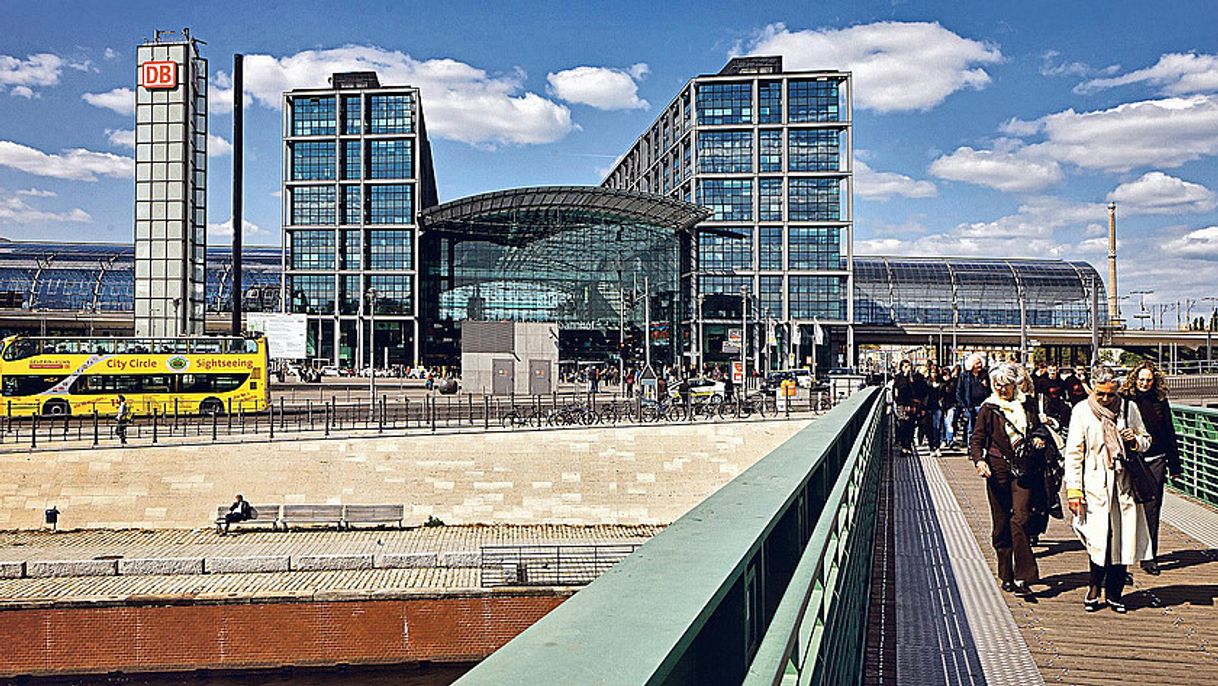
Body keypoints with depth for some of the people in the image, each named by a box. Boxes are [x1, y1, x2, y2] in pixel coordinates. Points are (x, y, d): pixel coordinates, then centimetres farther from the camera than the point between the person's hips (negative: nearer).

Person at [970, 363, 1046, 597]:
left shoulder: (1026, 404, 9)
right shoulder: (988, 408, 1)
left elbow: (1037, 428, 26)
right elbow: (977, 439, 1)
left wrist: (1038, 439, 4)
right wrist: (979, 461, -16)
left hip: (1024, 470, 1)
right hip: (998, 470, -1)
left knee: (1020, 520, -11)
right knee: (1001, 523, 6)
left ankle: (1022, 577, -8)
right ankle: (1006, 575, 17)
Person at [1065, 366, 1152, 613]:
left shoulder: (1129, 408, 7)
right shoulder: (1082, 411, -1)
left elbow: (1146, 440, 20)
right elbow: (1074, 452, -1)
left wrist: (1136, 441, -6)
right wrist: (1073, 490, -5)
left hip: (1124, 484, 3)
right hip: (1096, 485, -3)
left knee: (1124, 540, 3)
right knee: (1098, 539, -7)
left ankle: (1114, 593, 17)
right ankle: (1095, 587, 15)